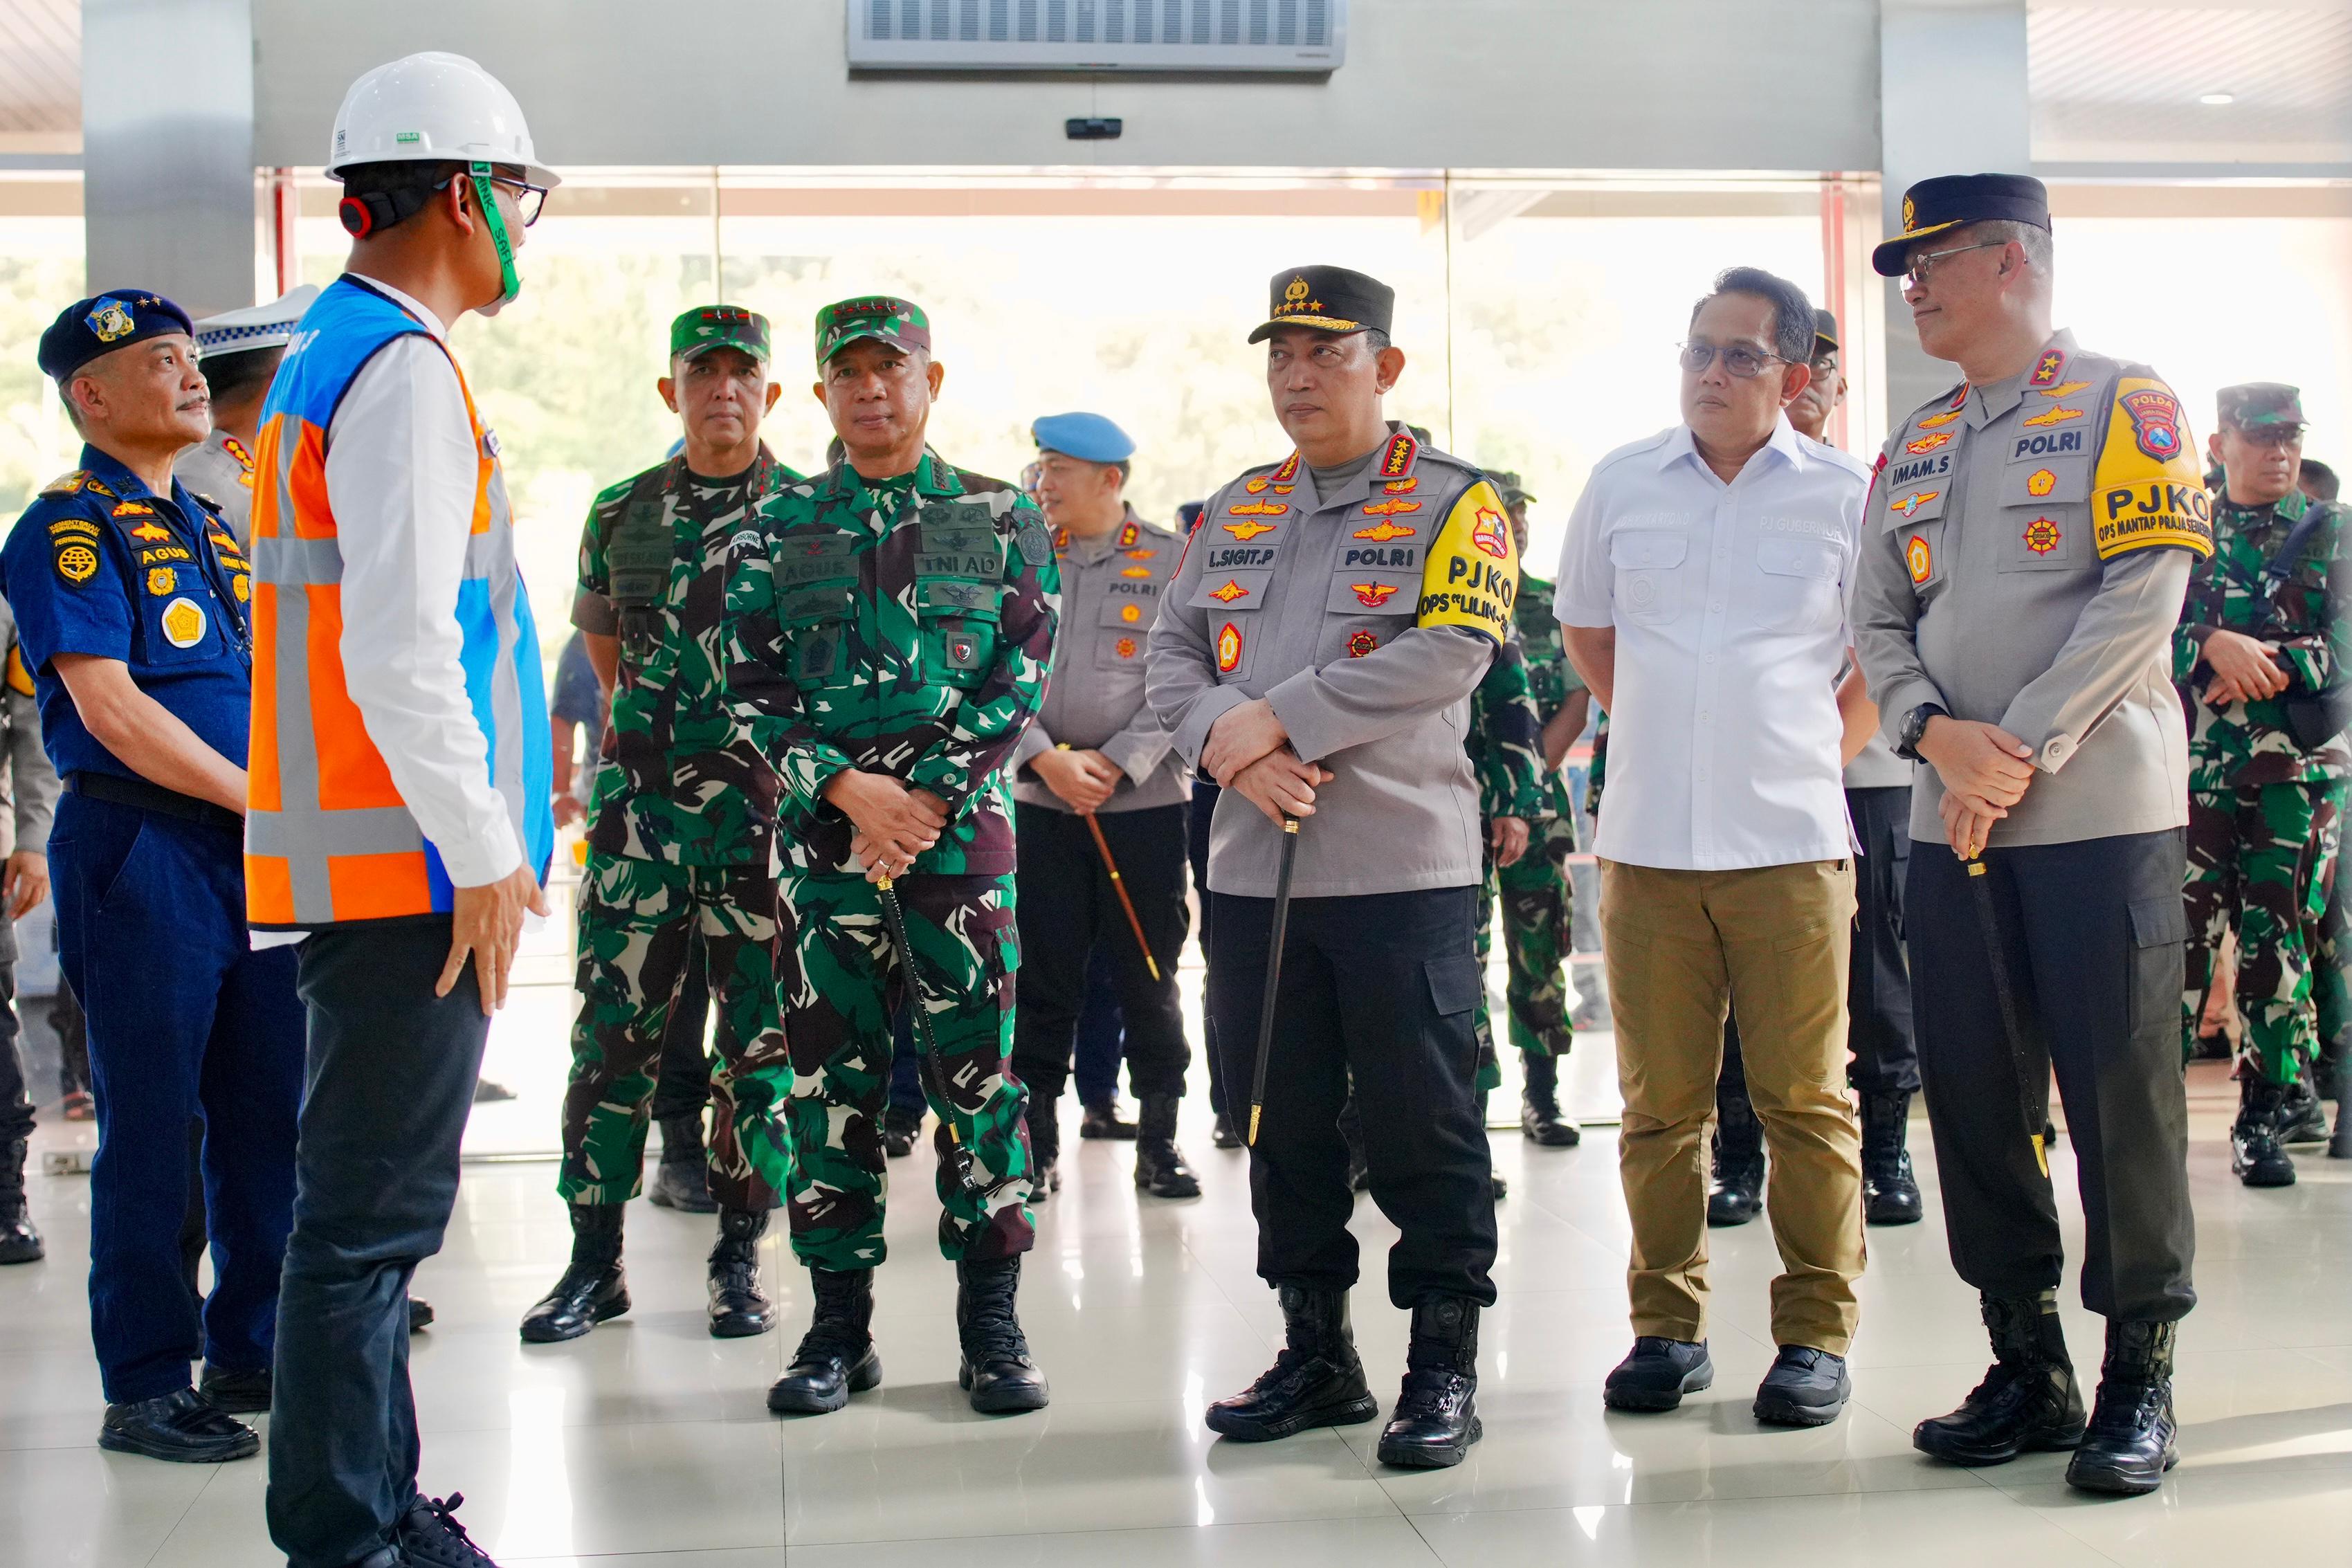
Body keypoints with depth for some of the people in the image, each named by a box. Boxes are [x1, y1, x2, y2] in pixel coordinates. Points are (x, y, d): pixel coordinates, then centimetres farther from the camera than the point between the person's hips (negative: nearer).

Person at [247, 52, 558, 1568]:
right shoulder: (404, 367, -13)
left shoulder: (331, 352, 19)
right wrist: (485, 850, -17)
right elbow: (398, 649, -22)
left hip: (368, 867, 10)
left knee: (378, 1206, 16)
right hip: (406, 868, -10)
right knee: (371, 1215, -4)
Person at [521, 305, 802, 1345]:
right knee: (613, 1032, 2)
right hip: (638, 810, 2)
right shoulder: (620, 515, 10)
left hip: (767, 809, -2)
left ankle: (738, 1258, 15)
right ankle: (595, 1260, 12)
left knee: (760, 1038, 3)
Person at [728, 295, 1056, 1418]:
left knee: (979, 1074, 0)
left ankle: (991, 1325, 10)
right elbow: (753, 684, 5)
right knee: (830, 1080, 4)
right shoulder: (783, 527, 11)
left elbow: (1022, 679, -1)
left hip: (962, 830, -1)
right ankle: (838, 1326, 14)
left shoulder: (1001, 520, 7)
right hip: (822, 838, 2)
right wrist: (843, 786, -10)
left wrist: (923, 797, -11)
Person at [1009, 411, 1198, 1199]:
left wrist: (1114, 762, -11)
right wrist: (1045, 759, -10)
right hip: (1040, 802, 2)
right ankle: (1037, 1139, 12)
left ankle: (1159, 1139, 14)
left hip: (1144, 800, -2)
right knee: (1042, 974, 3)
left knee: (1149, 974, 3)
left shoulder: (1173, 561, 1)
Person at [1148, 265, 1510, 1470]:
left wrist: (1277, 717, -17)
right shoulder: (1234, 511, 16)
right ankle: (1315, 1353, 24)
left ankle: (1444, 1366, 11)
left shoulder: (1452, 502, -1)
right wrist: (1229, 747, -12)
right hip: (1250, 870, 5)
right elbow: (1171, 652, 10)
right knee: (1280, 1120, 11)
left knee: (1421, 1122, 0)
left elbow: (1453, 650, -15)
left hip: (1403, 869, -5)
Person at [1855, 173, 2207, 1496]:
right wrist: (1936, 737, -8)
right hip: (1950, 827, 6)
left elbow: (2143, 595, -11)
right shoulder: (1913, 451, 17)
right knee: (1976, 1098, 7)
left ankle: (2140, 1382, 9)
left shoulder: (2123, 406, -2)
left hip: (2101, 815, -6)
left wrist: (2022, 754, -15)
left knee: (2121, 1097, -2)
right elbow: (1882, 620, 12)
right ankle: (2027, 1367, 19)